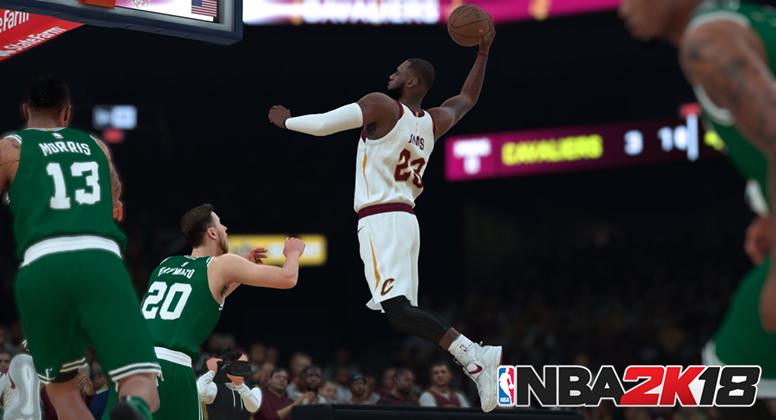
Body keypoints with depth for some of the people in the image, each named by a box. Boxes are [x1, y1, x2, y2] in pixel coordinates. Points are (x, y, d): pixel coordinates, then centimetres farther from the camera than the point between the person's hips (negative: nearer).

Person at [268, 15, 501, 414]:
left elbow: (321, 125, -7)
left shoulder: (380, 105, -8)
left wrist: (286, 120, 13)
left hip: (380, 221, -9)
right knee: (403, 308, 10)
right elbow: (468, 97, 33)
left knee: (397, 309, -20)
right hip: (406, 219, 9)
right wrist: (483, 53, 34)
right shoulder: (434, 122, 12)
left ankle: (472, 356, -35)